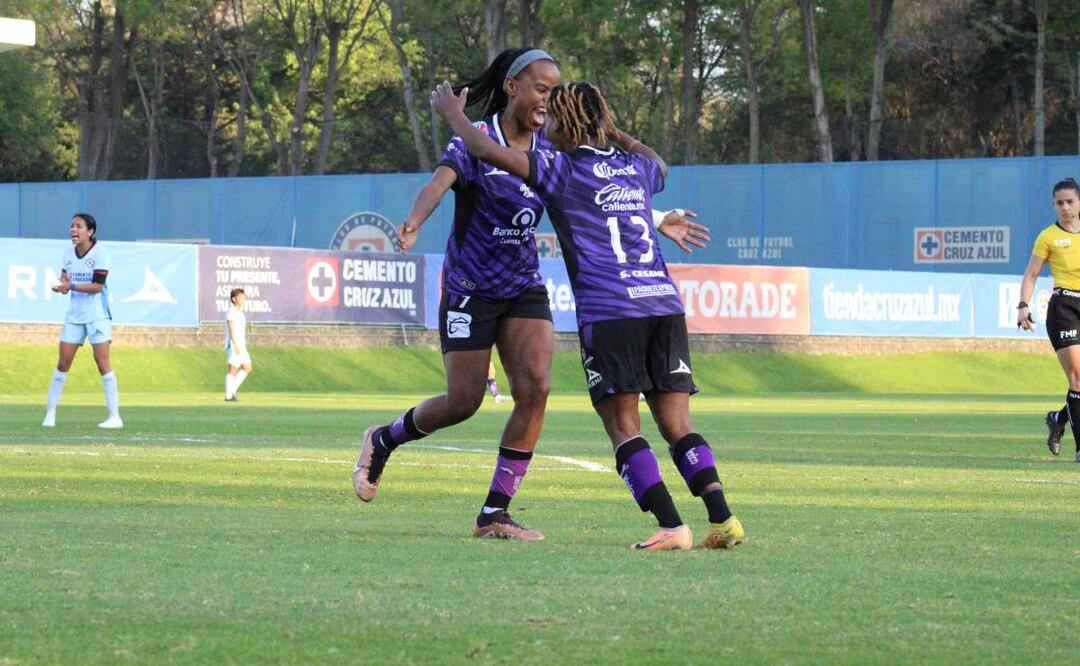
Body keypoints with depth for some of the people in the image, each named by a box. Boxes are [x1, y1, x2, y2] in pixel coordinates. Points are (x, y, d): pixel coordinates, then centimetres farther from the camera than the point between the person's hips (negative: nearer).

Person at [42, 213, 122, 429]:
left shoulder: (100, 253, -11)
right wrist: (63, 283, -8)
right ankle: (50, 413, 9)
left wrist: (71, 286, -25)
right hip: (74, 314, 6)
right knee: (63, 362, 3)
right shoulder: (68, 253, 7)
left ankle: (115, 417, -5)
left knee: (102, 362, -8)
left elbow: (97, 285, -17)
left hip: (97, 315, -6)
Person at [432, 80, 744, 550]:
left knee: (623, 427, -3)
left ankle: (672, 527, -15)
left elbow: (486, 150, -1)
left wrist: (452, 112, 17)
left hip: (608, 313, -5)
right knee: (677, 426, 5)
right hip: (665, 304, 5)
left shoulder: (561, 167, 3)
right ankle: (723, 518, -10)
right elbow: (657, 163, 46)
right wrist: (609, 130, 53)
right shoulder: (636, 169, 20)